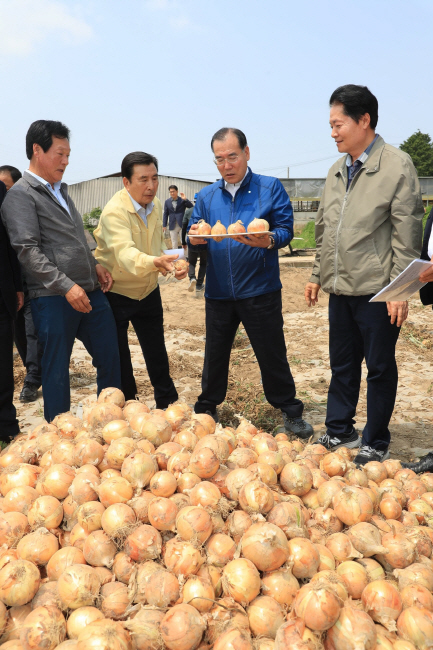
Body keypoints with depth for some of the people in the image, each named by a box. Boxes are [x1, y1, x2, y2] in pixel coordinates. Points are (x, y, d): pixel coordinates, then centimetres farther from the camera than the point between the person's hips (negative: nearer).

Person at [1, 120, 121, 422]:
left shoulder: (61, 191, 19)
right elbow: (28, 251, -15)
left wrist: (94, 265, 11)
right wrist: (66, 286, -22)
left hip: (90, 291, 8)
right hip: (53, 298, -8)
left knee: (110, 358, 11)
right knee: (57, 368, 4)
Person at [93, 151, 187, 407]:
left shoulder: (156, 205, -1)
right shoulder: (114, 211, -25)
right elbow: (125, 254, -41)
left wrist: (169, 263, -5)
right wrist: (155, 263, -59)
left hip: (148, 291, 6)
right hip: (115, 293, -6)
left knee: (156, 352, 13)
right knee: (118, 359, 6)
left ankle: (167, 403, 26)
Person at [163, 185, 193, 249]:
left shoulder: (182, 200, 0)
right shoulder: (167, 202, 8)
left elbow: (191, 207, -10)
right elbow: (165, 214, 9)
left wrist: (185, 199, -23)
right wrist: (164, 225, 4)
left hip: (182, 224, -2)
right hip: (173, 226, 2)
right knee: (174, 243, 8)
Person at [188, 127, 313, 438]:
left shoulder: (270, 187, 0)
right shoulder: (207, 196, 10)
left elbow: (286, 229, -7)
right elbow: (194, 234, 10)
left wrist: (268, 241, -28)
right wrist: (195, 238, -15)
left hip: (260, 290, -3)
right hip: (219, 292, 4)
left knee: (272, 354, 5)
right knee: (215, 353, 16)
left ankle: (291, 412, 22)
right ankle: (207, 409, 33)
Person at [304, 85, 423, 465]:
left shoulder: (397, 165, -7)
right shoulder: (337, 171, 13)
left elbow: (407, 233, -10)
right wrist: (318, 275, 16)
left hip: (377, 290, -6)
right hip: (340, 289, 6)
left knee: (380, 367, 6)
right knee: (342, 363, 15)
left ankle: (376, 442, 22)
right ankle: (340, 431, 30)